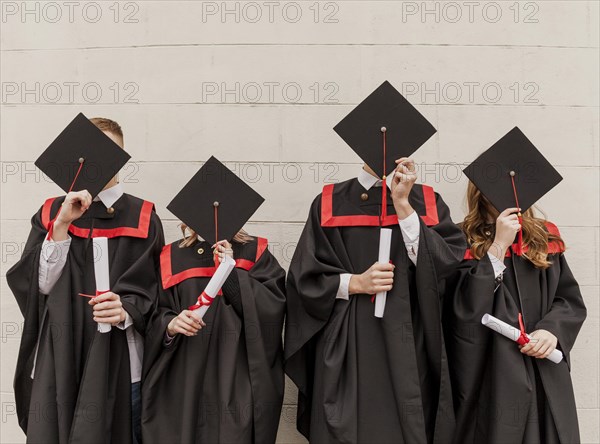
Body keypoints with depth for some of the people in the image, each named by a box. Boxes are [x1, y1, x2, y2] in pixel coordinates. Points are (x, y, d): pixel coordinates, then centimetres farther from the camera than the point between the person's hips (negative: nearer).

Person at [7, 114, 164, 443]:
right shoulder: (51, 213, 7)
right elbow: (39, 284, -3)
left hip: (119, 363, -1)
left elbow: (151, 289, -2)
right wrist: (62, 225, -12)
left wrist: (127, 310, -23)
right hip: (57, 361, 2)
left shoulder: (141, 217, 0)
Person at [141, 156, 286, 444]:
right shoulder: (172, 257, 6)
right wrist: (171, 324, -18)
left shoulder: (254, 252, 4)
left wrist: (232, 270, -13)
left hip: (239, 380, -1)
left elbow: (273, 308, -8)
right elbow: (155, 316, 3)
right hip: (184, 380, 1)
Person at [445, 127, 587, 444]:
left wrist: (552, 330, -12)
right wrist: (498, 245, -18)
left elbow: (571, 300, 8)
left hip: (543, 373, 4)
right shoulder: (464, 242, -5)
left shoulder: (545, 238, 7)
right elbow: (466, 311, -17)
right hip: (490, 373, -4)